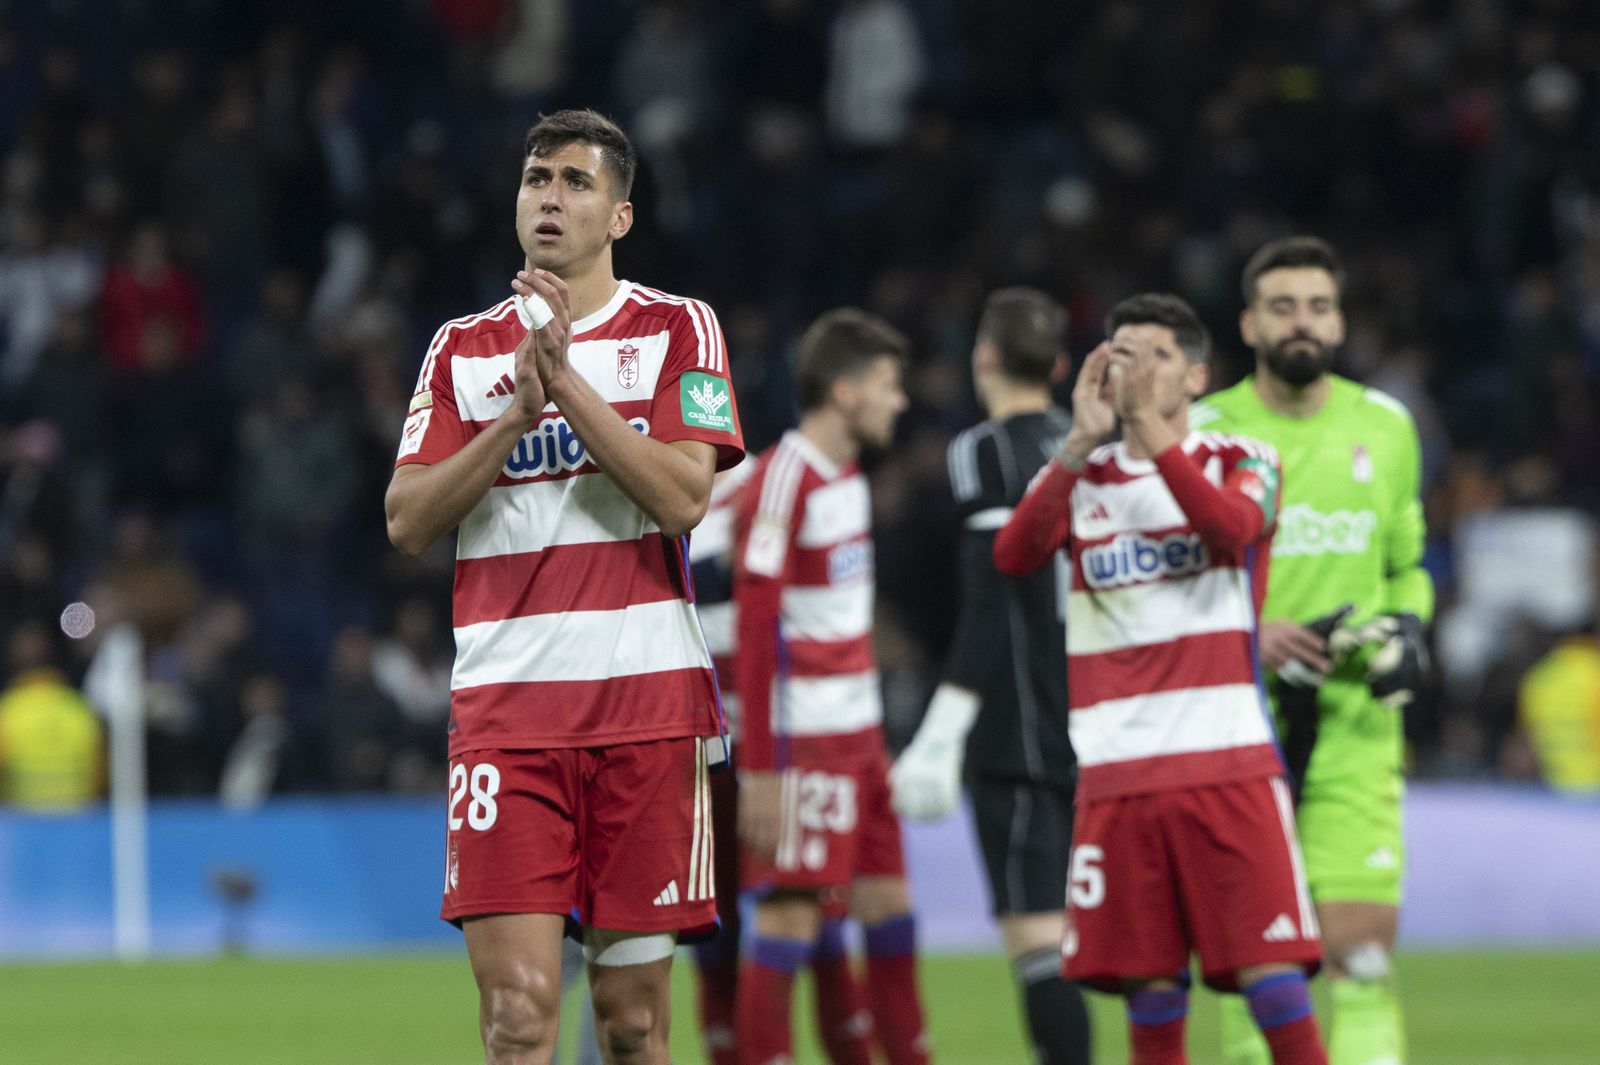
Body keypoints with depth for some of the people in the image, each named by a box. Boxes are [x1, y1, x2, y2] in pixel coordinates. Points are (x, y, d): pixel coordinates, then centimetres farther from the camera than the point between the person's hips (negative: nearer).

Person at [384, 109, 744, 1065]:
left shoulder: (677, 329, 6)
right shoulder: (463, 349, 13)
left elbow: (682, 497, -8)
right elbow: (407, 522, 2)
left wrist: (567, 380, -13)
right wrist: (519, 411, -9)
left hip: (645, 697, -1)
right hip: (505, 698, 1)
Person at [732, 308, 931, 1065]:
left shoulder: (848, 476, 14)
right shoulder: (783, 482, -14)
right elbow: (755, 632, -16)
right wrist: (760, 770, -19)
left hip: (856, 738, 9)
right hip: (803, 743, -9)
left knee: (888, 905, 10)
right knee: (790, 915, -7)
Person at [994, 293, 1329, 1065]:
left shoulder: (1239, 464, 6)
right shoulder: (1079, 478, 12)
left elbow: (1231, 525, -18)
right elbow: (1014, 554, -8)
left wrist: (1152, 425, -22)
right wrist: (1082, 442, -16)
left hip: (1228, 766, -2)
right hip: (1116, 775, 2)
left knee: (1269, 971, -9)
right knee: (1150, 987, 2)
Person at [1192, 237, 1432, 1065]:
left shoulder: (1386, 428, 11)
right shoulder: (1200, 432, 1)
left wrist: (1407, 631, 2)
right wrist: (1250, 633, -12)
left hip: (1355, 723, 2)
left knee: (1363, 938, -10)